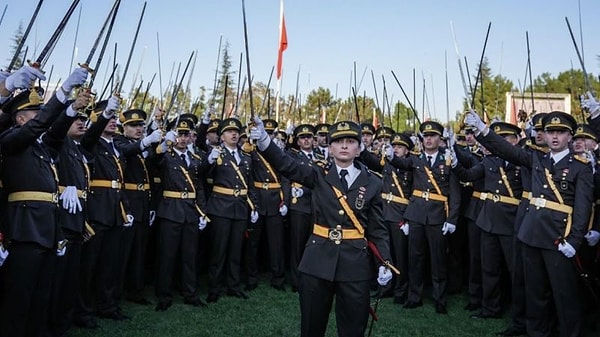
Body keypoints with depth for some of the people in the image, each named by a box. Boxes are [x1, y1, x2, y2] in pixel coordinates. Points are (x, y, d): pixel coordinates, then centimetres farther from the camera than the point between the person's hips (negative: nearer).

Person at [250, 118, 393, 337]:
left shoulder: (372, 183, 1)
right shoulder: (319, 176, 1)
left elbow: (378, 228, 4)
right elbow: (287, 165, -14)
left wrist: (384, 262, -8)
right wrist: (264, 141, -31)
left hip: (355, 264, 0)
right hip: (318, 261, 0)